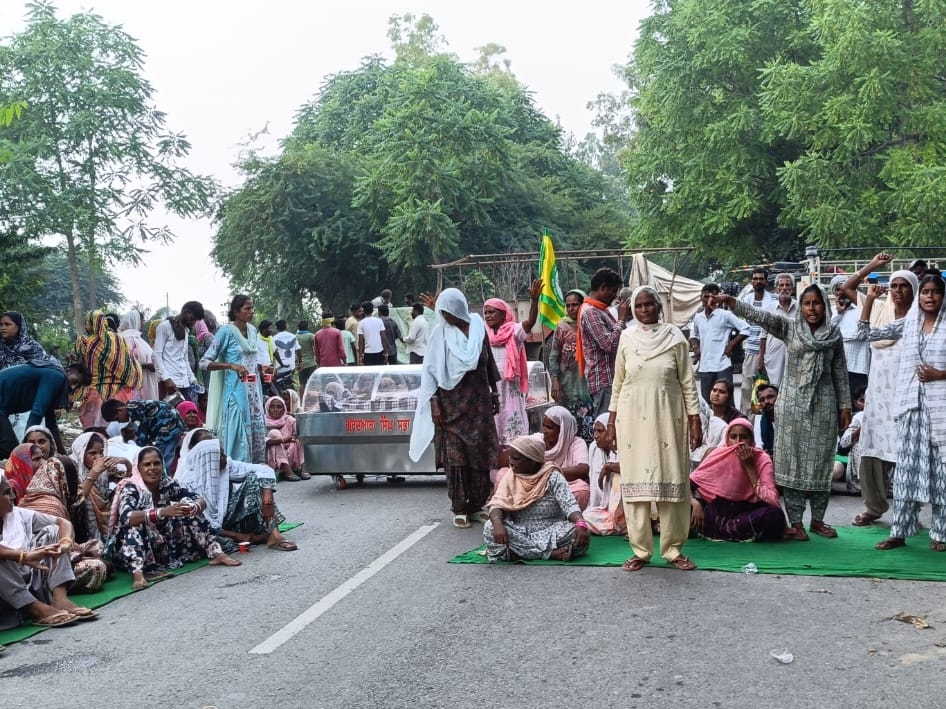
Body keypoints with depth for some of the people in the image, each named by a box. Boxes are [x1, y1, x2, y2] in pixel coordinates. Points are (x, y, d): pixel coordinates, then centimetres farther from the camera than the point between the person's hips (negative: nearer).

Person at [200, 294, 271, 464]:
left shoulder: (252, 330, 12)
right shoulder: (226, 332, -7)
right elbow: (205, 362, -9)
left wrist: (262, 367, 6)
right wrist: (231, 365, -21)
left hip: (253, 390, 6)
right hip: (236, 391, -6)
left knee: (257, 434, 4)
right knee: (238, 435, -7)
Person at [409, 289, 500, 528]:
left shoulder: (478, 326, 2)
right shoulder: (440, 333, -5)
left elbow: (489, 362, 11)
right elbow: (432, 370, -4)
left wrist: (495, 393, 11)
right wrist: (434, 403, -10)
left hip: (479, 402, 3)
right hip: (451, 403, -3)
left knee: (481, 454, 5)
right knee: (455, 456, -2)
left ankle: (477, 505, 16)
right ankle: (459, 508, 6)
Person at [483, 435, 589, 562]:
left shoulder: (553, 477, -5)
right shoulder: (509, 478, 3)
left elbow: (569, 505, -16)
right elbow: (497, 504, -9)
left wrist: (580, 524, -38)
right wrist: (497, 523, -33)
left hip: (550, 531, -3)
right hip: (520, 533, 3)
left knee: (581, 536, -30)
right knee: (490, 528, -28)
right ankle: (552, 553, -28)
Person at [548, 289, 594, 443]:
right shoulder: (562, 326, 5)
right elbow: (553, 356, 3)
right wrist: (555, 381, -6)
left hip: (587, 382, 0)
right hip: (568, 384, 0)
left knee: (590, 426, -4)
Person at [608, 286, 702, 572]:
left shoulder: (675, 337, 0)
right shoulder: (627, 339, 4)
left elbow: (688, 382, 1)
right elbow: (618, 383, 9)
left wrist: (694, 420, -3)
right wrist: (612, 421, 6)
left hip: (668, 418, -1)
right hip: (633, 419, 1)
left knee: (670, 480, 1)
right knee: (635, 480, 2)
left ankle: (673, 549, 11)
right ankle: (640, 550, 10)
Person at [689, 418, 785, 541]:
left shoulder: (761, 459, -12)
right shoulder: (719, 454, -9)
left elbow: (773, 501, -22)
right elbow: (688, 483, -6)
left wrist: (749, 466, -22)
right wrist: (695, 503, -26)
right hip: (717, 510, 1)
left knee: (775, 515, -32)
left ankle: (715, 529, -17)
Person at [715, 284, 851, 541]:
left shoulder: (834, 334, 5)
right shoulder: (789, 328, 1)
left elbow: (840, 373, 7)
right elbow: (758, 316, -11)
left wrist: (845, 405, 5)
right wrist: (731, 301, -25)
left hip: (824, 405, 1)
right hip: (793, 403, -1)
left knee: (820, 461, 7)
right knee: (792, 461, 0)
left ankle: (817, 519, 19)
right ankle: (795, 522, 7)